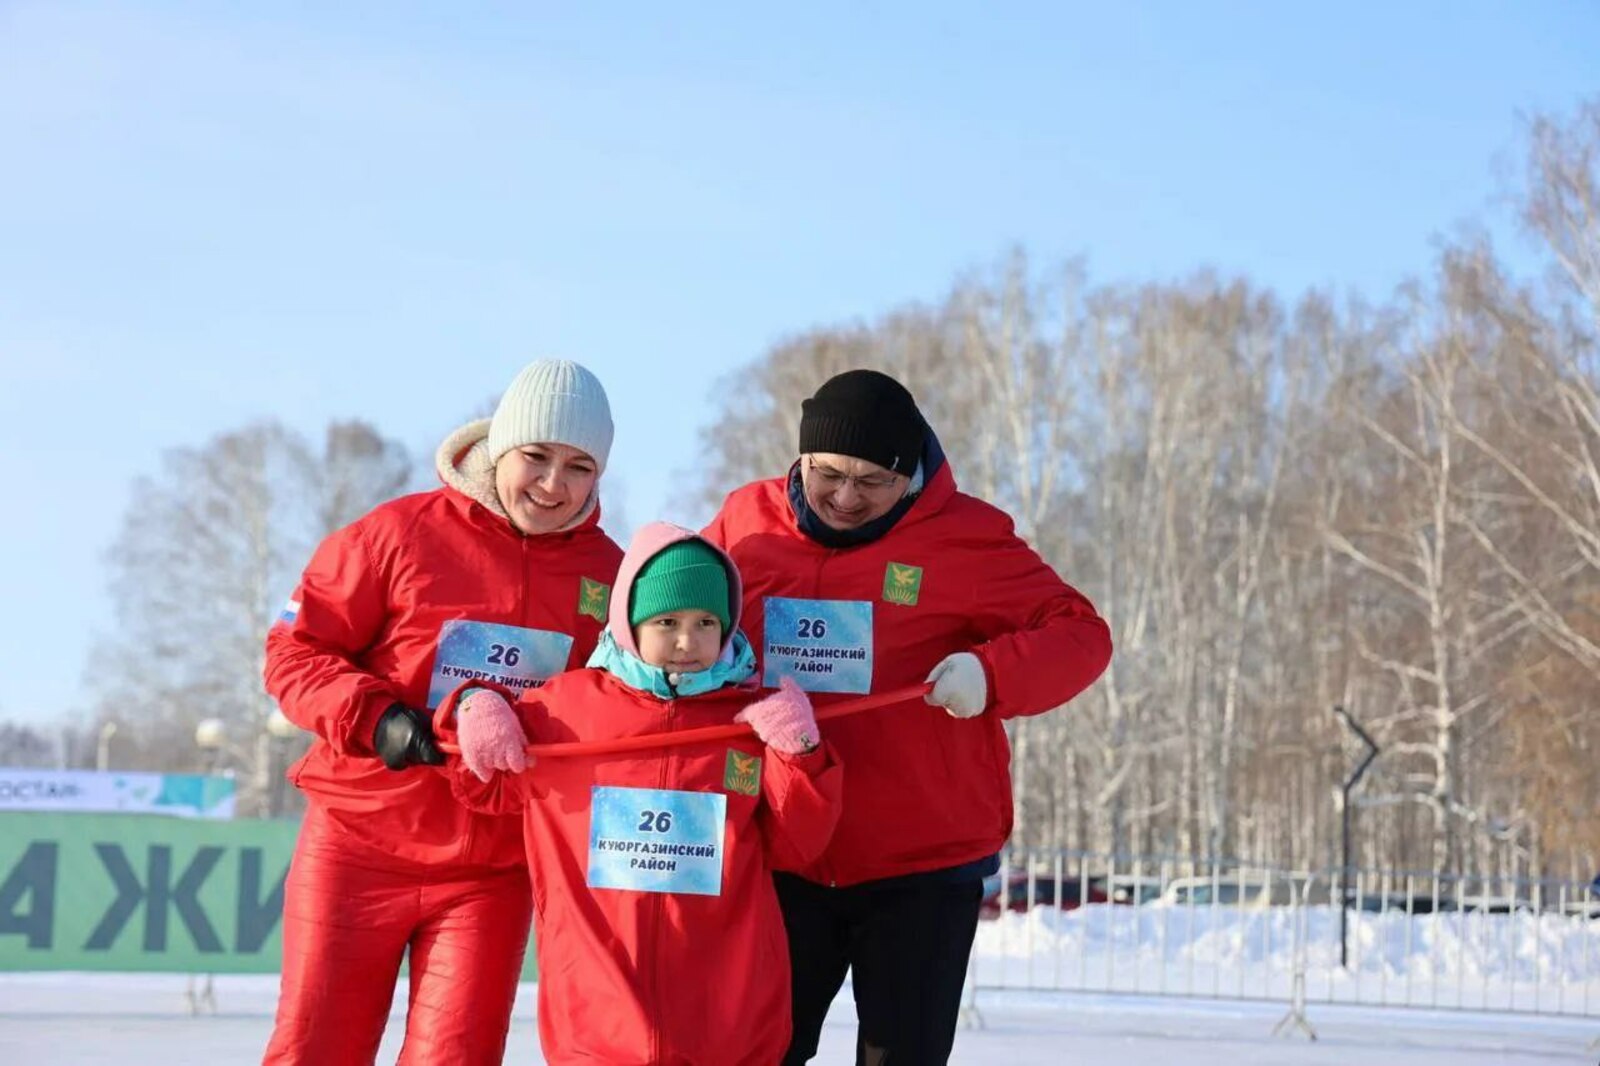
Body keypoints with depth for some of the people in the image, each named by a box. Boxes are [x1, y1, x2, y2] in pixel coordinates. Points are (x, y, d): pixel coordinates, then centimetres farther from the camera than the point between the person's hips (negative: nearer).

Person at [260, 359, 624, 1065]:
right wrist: (374, 719, -18)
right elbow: (294, 650, -3)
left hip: (493, 869, 2)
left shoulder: (607, 574, 3)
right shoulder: (401, 533, -6)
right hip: (360, 841, -2)